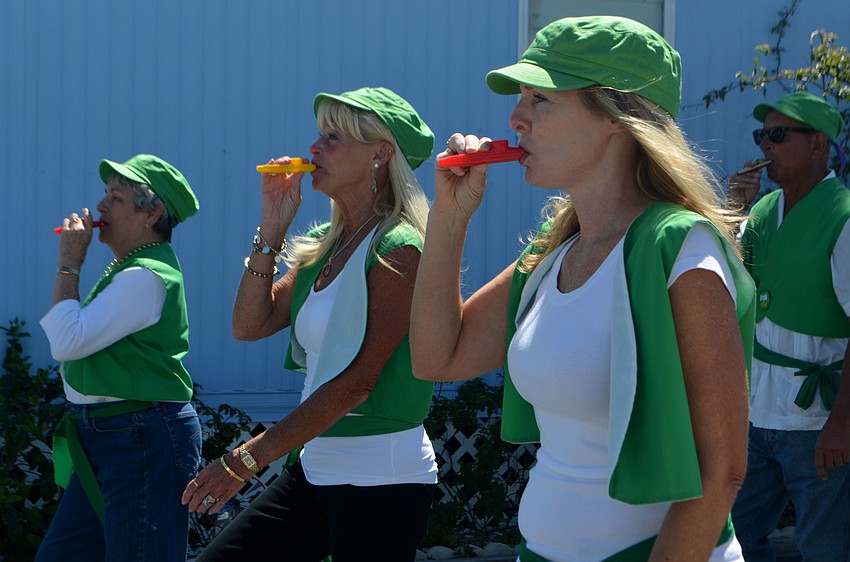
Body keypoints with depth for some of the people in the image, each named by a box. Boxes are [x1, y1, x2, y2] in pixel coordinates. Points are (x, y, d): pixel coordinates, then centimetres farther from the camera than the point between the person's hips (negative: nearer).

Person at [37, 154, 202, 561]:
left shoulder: (147, 277, -18)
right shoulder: (126, 269, 14)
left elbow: (68, 342, -21)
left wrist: (69, 264, -14)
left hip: (144, 441, -11)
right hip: (101, 438, 11)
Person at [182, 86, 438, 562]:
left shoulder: (398, 251, -15)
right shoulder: (324, 246, 11)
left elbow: (355, 382, -19)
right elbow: (250, 325, 9)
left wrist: (246, 460, -18)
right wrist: (272, 229, 1)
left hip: (382, 480, -8)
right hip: (317, 469, 8)